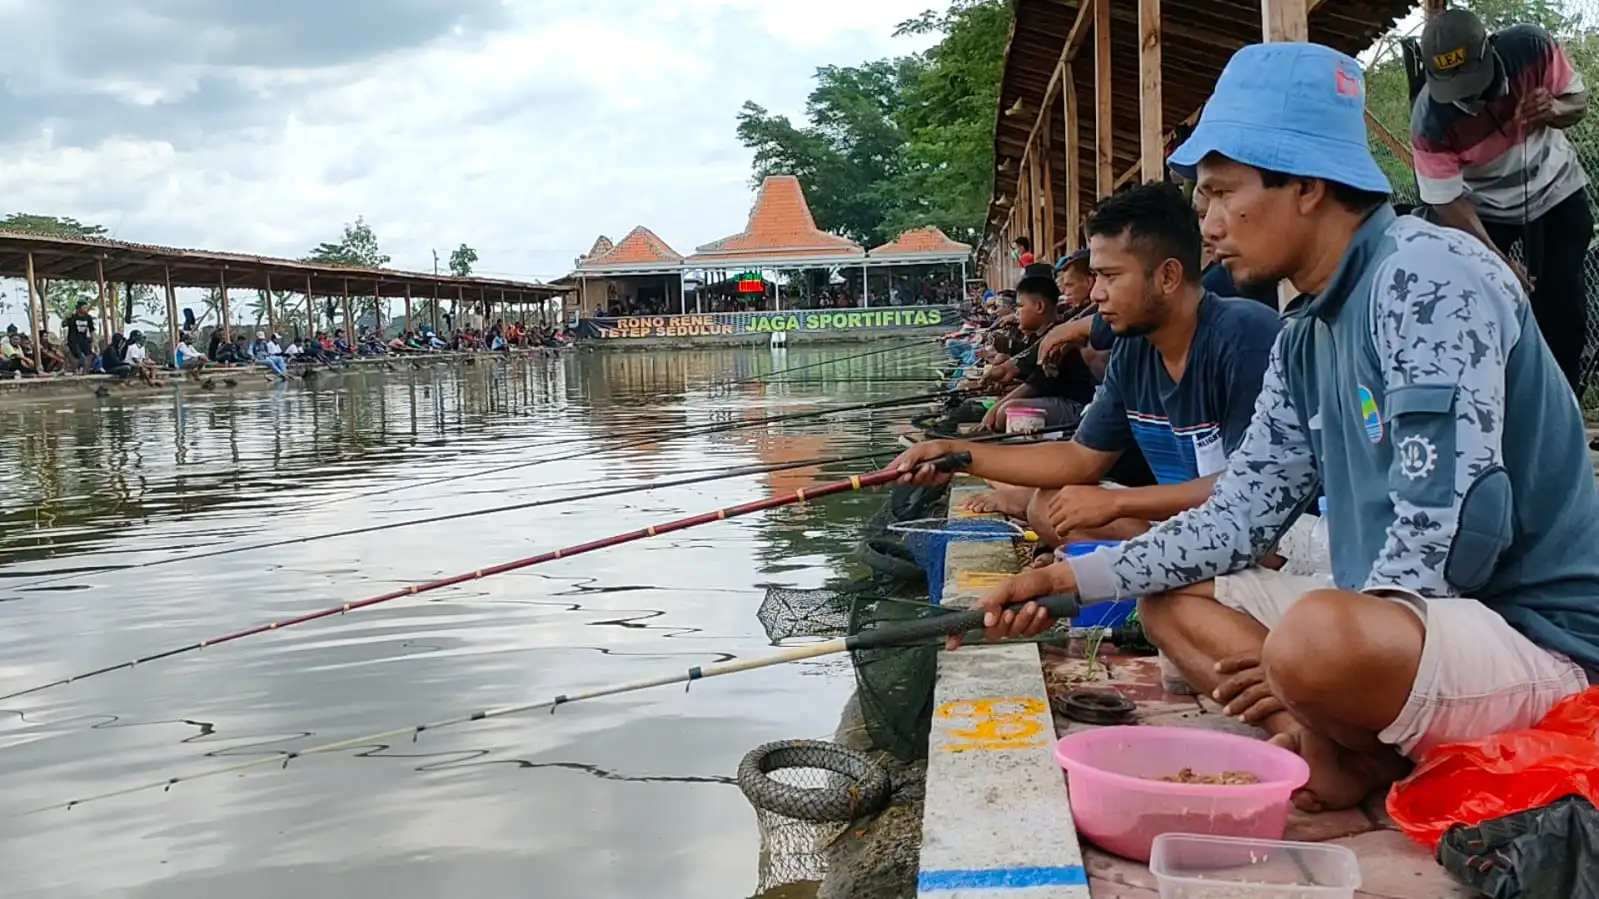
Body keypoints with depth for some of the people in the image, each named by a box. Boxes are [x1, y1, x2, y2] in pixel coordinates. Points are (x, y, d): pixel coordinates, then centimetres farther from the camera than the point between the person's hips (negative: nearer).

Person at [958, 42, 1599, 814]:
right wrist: (1071, 579, 5)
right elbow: (1241, 512, 10)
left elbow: (1452, 530, -25)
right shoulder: (1305, 340, 9)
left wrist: (1304, 662, -17)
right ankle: (1341, 745, -6)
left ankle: (1366, 753, -4)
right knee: (1169, 598, 12)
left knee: (1320, 637, -37)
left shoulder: (1427, 274, -18)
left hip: (1533, 634, -9)